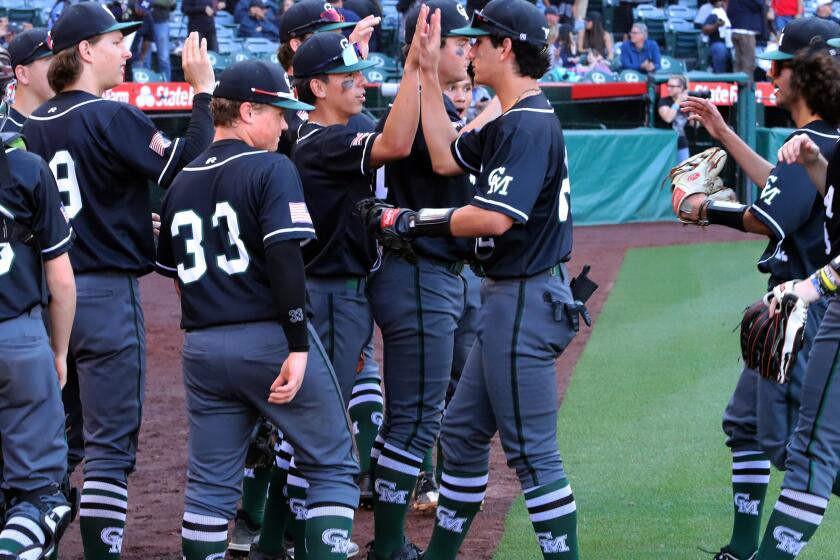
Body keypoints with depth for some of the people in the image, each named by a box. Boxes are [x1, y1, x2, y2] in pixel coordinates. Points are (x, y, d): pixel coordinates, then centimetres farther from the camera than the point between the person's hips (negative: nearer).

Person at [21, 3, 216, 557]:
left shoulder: (33, 126, 9)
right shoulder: (112, 118, -13)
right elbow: (187, 168, -16)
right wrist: (204, 91, -9)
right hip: (107, 294, -7)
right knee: (111, 446, -4)